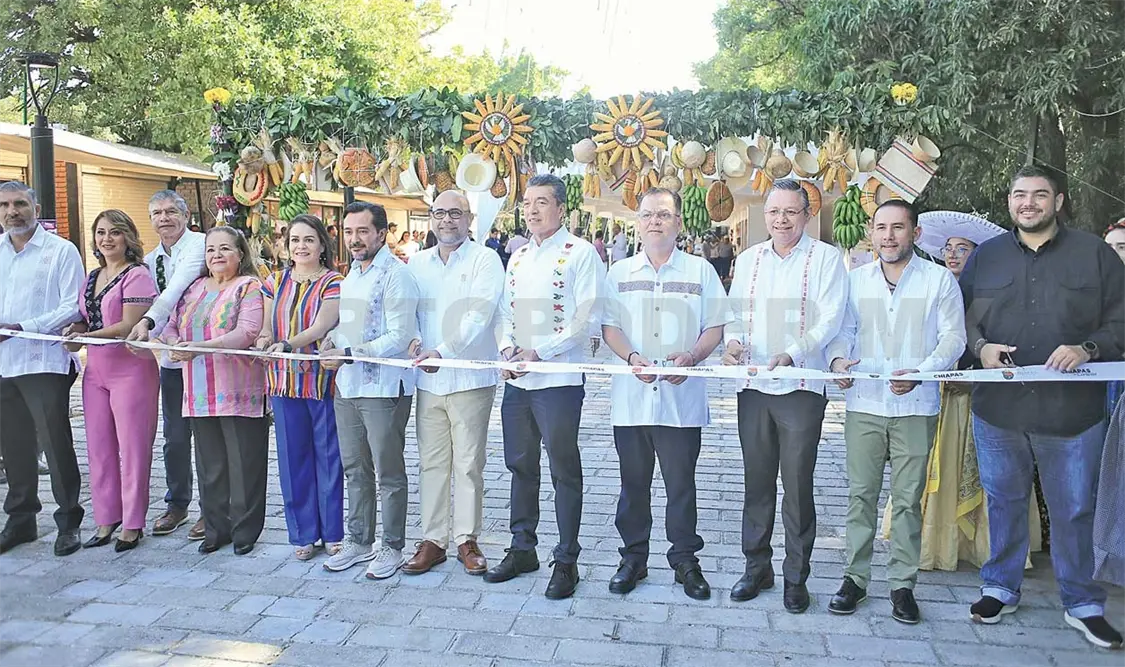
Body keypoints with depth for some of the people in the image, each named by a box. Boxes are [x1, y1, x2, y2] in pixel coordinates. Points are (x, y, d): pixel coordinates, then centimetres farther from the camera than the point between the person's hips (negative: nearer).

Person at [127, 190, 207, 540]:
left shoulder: (200, 244, -9)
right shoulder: (150, 260, 13)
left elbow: (177, 288, -24)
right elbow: (151, 305, 14)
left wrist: (147, 321, -36)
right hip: (172, 357, 6)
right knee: (175, 437, 13)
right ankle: (177, 504, 28)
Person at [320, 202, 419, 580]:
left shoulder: (395, 275, -12)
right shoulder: (350, 274, 15)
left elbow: (399, 338, -19)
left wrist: (347, 353, -20)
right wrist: (330, 342, 3)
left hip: (384, 388, -8)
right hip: (347, 386, 8)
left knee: (389, 473, 4)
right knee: (354, 470, 16)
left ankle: (392, 548, 17)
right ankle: (359, 541, 30)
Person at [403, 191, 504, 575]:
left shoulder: (485, 259, -2)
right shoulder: (417, 263, 13)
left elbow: (479, 313, -15)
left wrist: (443, 351, -25)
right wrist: (413, 340, -10)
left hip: (470, 378, -4)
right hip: (428, 379, 4)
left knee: (468, 463, 3)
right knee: (431, 462, 9)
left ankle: (466, 539, 16)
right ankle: (432, 539, 19)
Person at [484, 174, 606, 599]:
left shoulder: (580, 253, -5)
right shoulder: (518, 257, 16)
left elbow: (587, 318, -13)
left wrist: (538, 352, -17)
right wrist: (507, 349, -2)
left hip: (558, 379, -7)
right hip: (516, 380, 7)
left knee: (564, 471, 2)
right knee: (520, 466, 15)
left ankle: (566, 560, 15)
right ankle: (522, 549, 29)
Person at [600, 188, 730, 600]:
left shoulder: (700, 271, 6)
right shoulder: (620, 272, 10)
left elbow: (716, 327, 4)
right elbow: (609, 327, 6)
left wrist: (690, 358, -15)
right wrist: (633, 358, -13)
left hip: (682, 396, -1)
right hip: (631, 395, 2)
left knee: (681, 482, 4)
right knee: (633, 482, 9)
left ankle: (685, 559, 20)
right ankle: (633, 556, 23)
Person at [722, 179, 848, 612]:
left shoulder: (825, 258, -1)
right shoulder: (748, 259, 13)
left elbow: (830, 319, -9)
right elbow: (735, 311, 14)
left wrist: (791, 355, -23)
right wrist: (733, 341, -9)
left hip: (801, 386, -4)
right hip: (753, 386, 4)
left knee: (798, 484, 2)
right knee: (756, 480, 11)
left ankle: (796, 576, 16)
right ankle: (757, 566, 25)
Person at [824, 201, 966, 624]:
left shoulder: (939, 279, 4)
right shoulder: (855, 280, 11)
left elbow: (953, 337, -1)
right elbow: (842, 330, 12)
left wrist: (920, 372, -17)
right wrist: (838, 358, -11)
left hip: (915, 407, -1)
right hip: (863, 403, 2)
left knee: (908, 498, 5)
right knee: (861, 493, 4)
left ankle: (902, 584, 16)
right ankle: (855, 577, 15)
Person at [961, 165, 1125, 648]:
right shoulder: (986, 256, 9)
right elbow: (962, 316, 10)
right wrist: (980, 346, -9)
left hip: (1073, 411, -1)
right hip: (997, 409, 2)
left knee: (1074, 510, 9)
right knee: (1004, 502, 13)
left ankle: (1082, 605, 26)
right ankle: (1001, 588, 30)